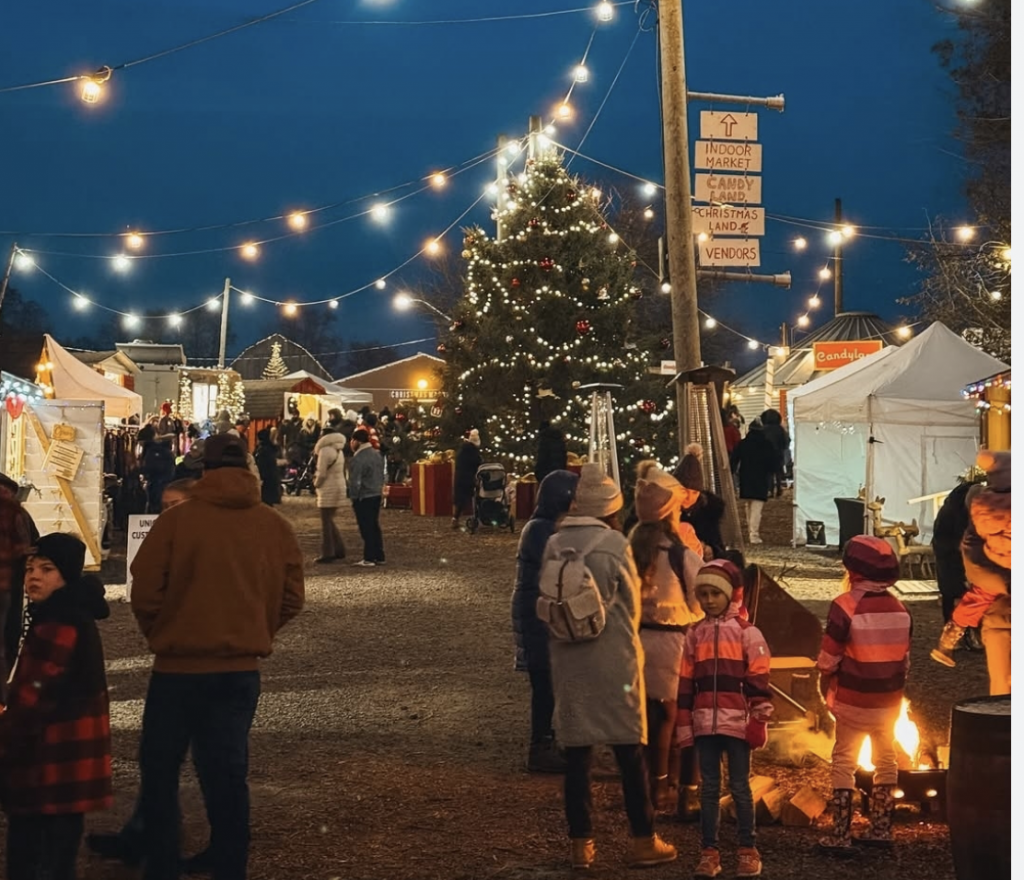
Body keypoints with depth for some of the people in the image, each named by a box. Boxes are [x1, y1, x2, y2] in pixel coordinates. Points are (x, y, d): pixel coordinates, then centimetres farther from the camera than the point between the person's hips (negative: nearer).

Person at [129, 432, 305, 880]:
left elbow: (144, 594, -10)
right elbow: (291, 598, 2)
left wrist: (162, 637, 9)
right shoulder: (276, 525, -2)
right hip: (242, 668, 2)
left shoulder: (177, 519, -10)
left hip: (178, 667, -2)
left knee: (160, 769, 13)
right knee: (228, 774, 10)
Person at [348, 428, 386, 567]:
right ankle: (379, 556, 17)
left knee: (366, 528, -3)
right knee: (375, 526, 14)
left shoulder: (358, 459, -19)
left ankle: (369, 558, 0)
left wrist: (353, 498, -10)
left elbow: (355, 482, -20)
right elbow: (381, 476, 16)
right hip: (377, 495, 9)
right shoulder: (377, 455, 10)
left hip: (363, 497, -9)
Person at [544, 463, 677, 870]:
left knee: (576, 752, 8)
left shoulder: (554, 545, 1)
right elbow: (632, 604, 0)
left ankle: (581, 843, 11)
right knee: (629, 751, 5)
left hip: (567, 659, 4)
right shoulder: (614, 544, -9)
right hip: (613, 659, -3)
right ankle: (643, 841, 11)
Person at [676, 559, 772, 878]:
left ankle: (748, 850, 12)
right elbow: (685, 684, 11)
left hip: (737, 722, -3)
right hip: (704, 723, 3)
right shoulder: (695, 634, 9)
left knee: (739, 786, 3)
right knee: (709, 787, 8)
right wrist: (683, 724, 8)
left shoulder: (747, 632, -1)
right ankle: (709, 851, 13)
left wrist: (759, 720, -8)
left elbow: (758, 681, -3)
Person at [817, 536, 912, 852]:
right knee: (886, 762, 17)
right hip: (889, 704, 5)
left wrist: (828, 694, 3)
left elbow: (828, 660, -14)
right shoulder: (900, 610, -2)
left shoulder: (846, 607, -18)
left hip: (853, 704, -5)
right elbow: (905, 659, 6)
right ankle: (881, 830, 24)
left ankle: (840, 837, 5)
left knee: (844, 764, 5)